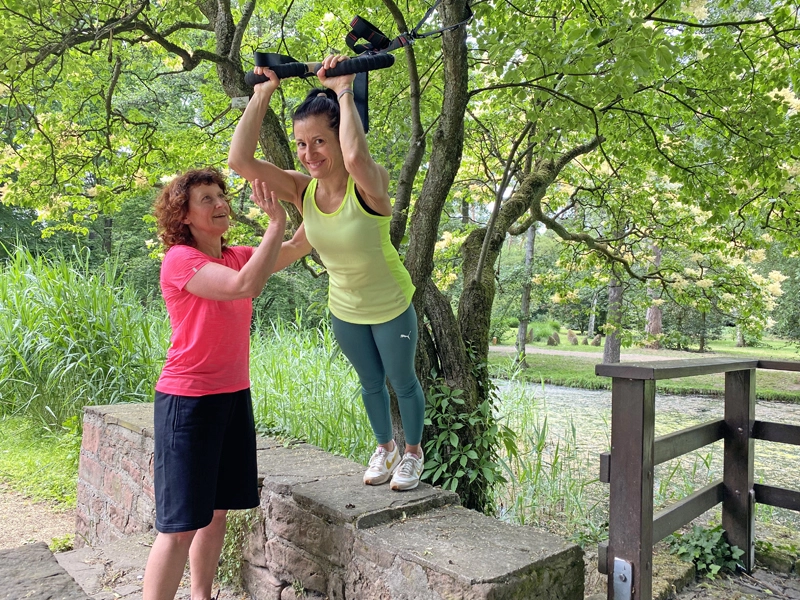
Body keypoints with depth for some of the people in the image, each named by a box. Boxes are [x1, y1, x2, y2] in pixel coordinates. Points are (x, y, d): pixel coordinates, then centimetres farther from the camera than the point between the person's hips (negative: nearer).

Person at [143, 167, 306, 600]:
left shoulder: (238, 256, 8)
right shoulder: (180, 260, -14)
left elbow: (298, 248, 10)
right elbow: (243, 286, -30)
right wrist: (276, 222, -26)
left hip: (234, 397, 7)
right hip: (188, 401, -7)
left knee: (217, 510, 15)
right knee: (181, 524, -3)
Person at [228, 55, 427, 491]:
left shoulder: (371, 184, -30)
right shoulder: (301, 189, -16)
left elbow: (355, 158, -55)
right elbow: (240, 160, -27)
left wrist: (344, 91, -43)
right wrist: (263, 93, -26)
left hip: (392, 306, -4)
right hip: (343, 310, 5)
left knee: (402, 381, 16)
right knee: (370, 383, 24)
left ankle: (413, 452, 44)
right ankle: (384, 447, 50)